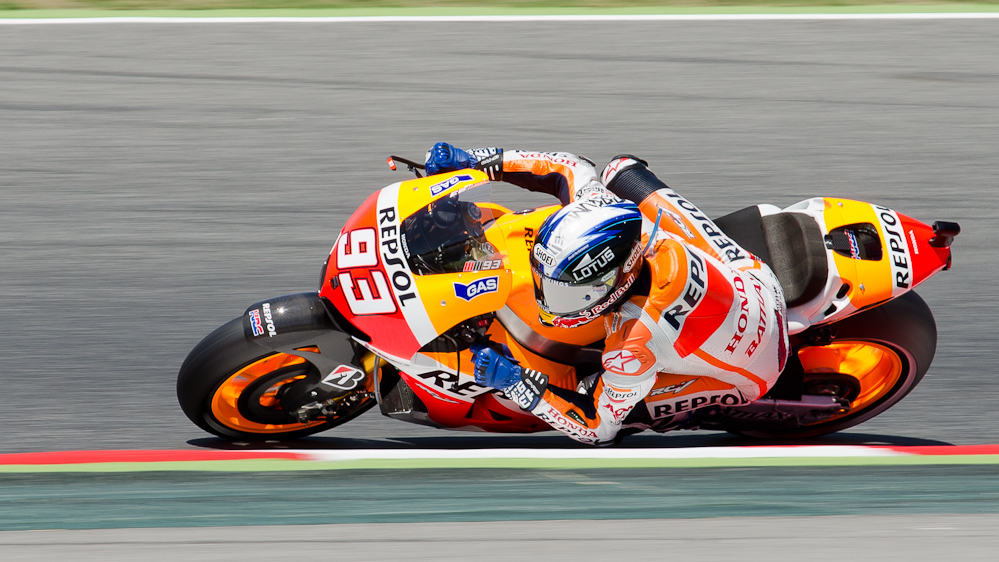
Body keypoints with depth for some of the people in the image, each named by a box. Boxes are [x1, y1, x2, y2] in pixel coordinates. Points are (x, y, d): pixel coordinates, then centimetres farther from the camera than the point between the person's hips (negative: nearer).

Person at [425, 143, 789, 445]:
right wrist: (473, 161, -9)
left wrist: (514, 382, -30)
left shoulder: (635, 345, -42)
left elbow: (598, 429, -27)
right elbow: (569, 169, -6)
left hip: (746, 370, -6)